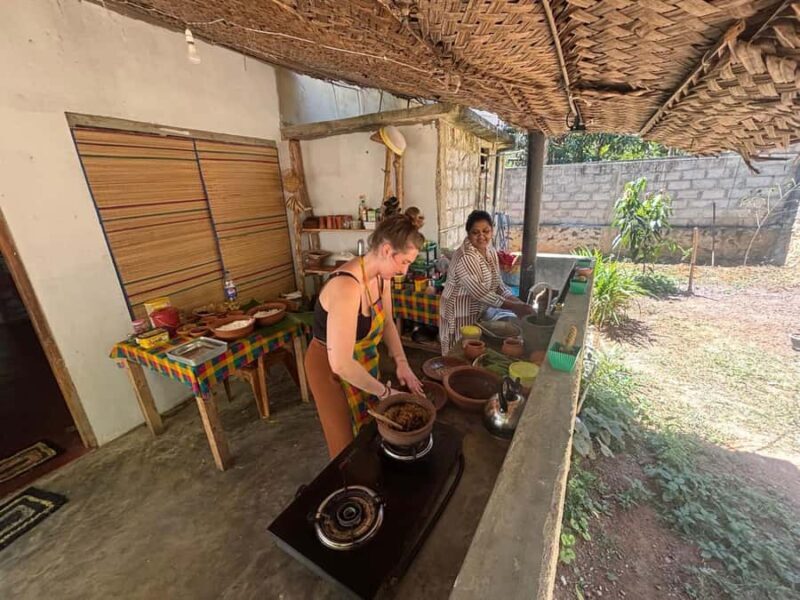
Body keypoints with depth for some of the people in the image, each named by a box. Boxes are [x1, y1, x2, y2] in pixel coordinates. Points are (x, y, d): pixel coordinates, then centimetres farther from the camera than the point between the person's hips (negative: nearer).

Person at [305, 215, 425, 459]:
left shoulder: (381, 276, -11)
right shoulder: (347, 287, -37)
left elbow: (387, 321, 3)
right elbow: (341, 364, -37)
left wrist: (401, 362, -9)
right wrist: (384, 391, -24)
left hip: (363, 358, 8)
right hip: (331, 367, -7)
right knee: (349, 444, 15)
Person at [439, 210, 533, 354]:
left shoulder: (491, 252, 2)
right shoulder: (465, 257, -24)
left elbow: (497, 284, 5)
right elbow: (480, 293, -27)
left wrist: (518, 302, -10)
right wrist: (514, 306, -26)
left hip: (480, 313, 8)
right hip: (461, 315, -8)